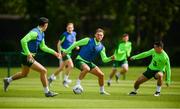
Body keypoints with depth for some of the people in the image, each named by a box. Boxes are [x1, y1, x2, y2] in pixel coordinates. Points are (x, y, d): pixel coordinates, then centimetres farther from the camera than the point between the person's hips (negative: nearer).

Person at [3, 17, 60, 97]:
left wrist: (53, 52, 14)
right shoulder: (35, 32, -21)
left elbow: (43, 47, 20)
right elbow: (23, 41, -31)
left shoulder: (41, 34, 10)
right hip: (27, 57, -10)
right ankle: (47, 92, -2)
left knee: (24, 74, 28)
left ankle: (8, 80, 42)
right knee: (43, 71, -10)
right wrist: (28, 53, -30)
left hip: (28, 57, 10)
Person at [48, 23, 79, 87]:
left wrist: (76, 46, 6)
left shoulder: (74, 34, 7)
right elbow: (59, 44, -9)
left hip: (69, 53, 8)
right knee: (71, 65, -21)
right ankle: (65, 79, -10)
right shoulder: (64, 35, -13)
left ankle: (51, 78, 28)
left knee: (61, 68, 14)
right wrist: (59, 52, -16)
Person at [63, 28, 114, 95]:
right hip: (80, 60, -6)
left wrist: (111, 58, -17)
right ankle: (77, 84, -28)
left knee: (101, 75, -1)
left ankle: (102, 91, 20)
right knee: (86, 69, -39)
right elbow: (76, 44, -4)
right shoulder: (88, 40, -11)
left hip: (89, 63, 6)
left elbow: (104, 59, 3)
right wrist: (66, 51, -3)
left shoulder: (101, 47, 3)